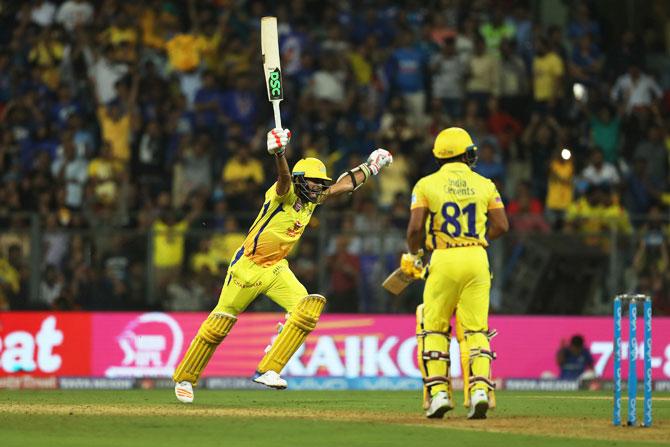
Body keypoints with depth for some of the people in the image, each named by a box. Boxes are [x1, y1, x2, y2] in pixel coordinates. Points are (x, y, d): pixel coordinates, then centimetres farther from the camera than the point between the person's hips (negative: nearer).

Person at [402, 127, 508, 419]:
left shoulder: (427, 184, 0)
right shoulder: (484, 185, 6)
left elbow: (415, 227, -7)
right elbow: (501, 226, 2)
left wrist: (414, 256, 10)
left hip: (444, 261, -2)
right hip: (477, 259, 2)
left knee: (434, 328, 10)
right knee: (476, 329, 6)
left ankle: (439, 392, 1)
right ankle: (480, 389, -11)